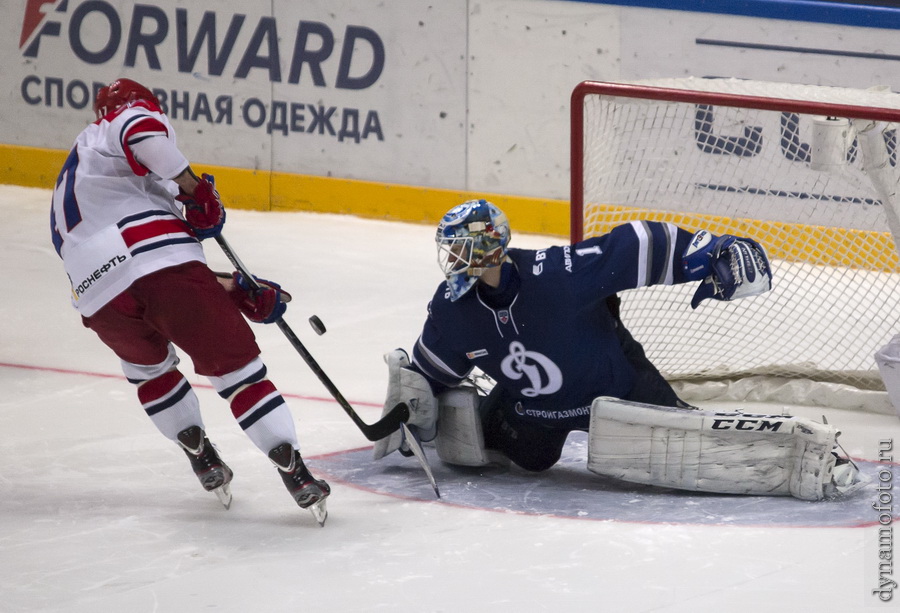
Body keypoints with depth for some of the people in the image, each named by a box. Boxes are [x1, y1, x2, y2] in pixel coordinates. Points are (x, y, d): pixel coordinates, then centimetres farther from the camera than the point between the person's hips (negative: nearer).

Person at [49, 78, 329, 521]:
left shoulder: (67, 189, 38)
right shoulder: (110, 130, 19)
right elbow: (140, 129, -13)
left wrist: (237, 291, 25)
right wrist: (193, 187, -5)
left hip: (100, 297, 6)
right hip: (162, 266, -6)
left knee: (148, 365, 34)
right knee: (236, 367, 2)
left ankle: (201, 456, 29)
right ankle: (295, 473, -6)